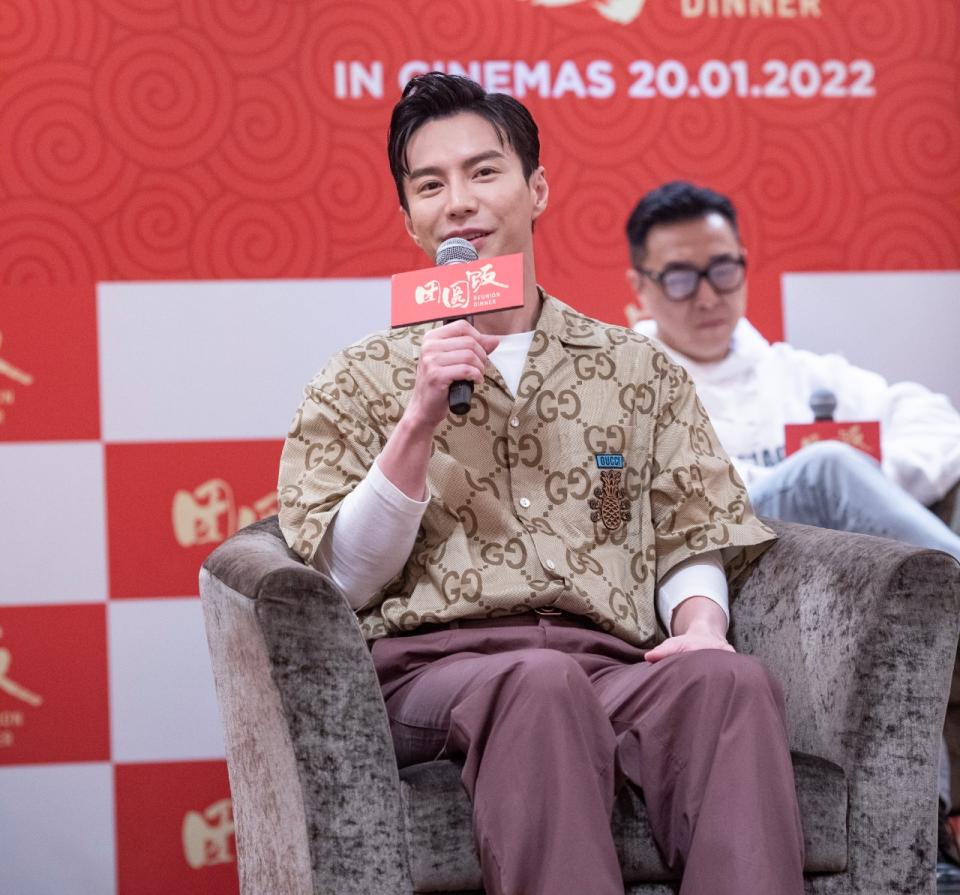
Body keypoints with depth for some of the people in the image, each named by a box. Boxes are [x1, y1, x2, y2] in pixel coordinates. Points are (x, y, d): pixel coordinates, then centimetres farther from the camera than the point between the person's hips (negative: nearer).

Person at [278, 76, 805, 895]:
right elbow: (343, 583, 5)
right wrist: (420, 422, -5)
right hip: (435, 664, -2)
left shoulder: (641, 372, 23)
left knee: (728, 681, -34)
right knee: (540, 683, -39)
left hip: (613, 663, 2)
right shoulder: (356, 385, 16)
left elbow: (693, 539, 18)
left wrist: (700, 624, -5)